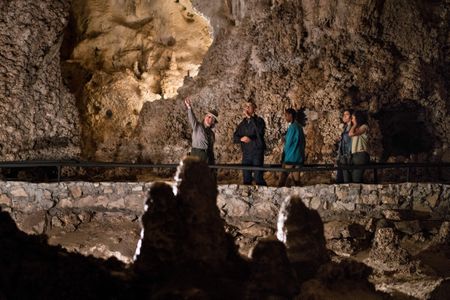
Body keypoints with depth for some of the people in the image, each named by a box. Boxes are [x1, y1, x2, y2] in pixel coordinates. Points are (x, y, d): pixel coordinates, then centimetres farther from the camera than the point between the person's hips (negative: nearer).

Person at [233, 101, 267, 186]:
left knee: (258, 178, -11)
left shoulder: (259, 120, 2)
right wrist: (241, 139, -12)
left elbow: (260, 131, -19)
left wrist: (250, 117, -18)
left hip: (257, 153, -5)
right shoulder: (242, 123, 15)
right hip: (246, 154, 5)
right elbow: (235, 138, 11)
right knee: (246, 179, 5)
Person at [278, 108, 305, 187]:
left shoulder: (292, 127, -15)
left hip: (291, 158, -8)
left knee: (283, 179, -5)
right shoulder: (299, 127, 10)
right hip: (299, 158, 8)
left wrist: (284, 158, -3)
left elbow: (288, 143, -13)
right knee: (296, 179, 9)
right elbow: (302, 143, 16)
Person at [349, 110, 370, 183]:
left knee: (356, 179, -15)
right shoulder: (357, 128, 25)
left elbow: (351, 134, -12)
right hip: (354, 155, 9)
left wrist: (355, 124, 0)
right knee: (353, 178, 2)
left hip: (361, 155, -9)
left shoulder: (364, 127, -1)